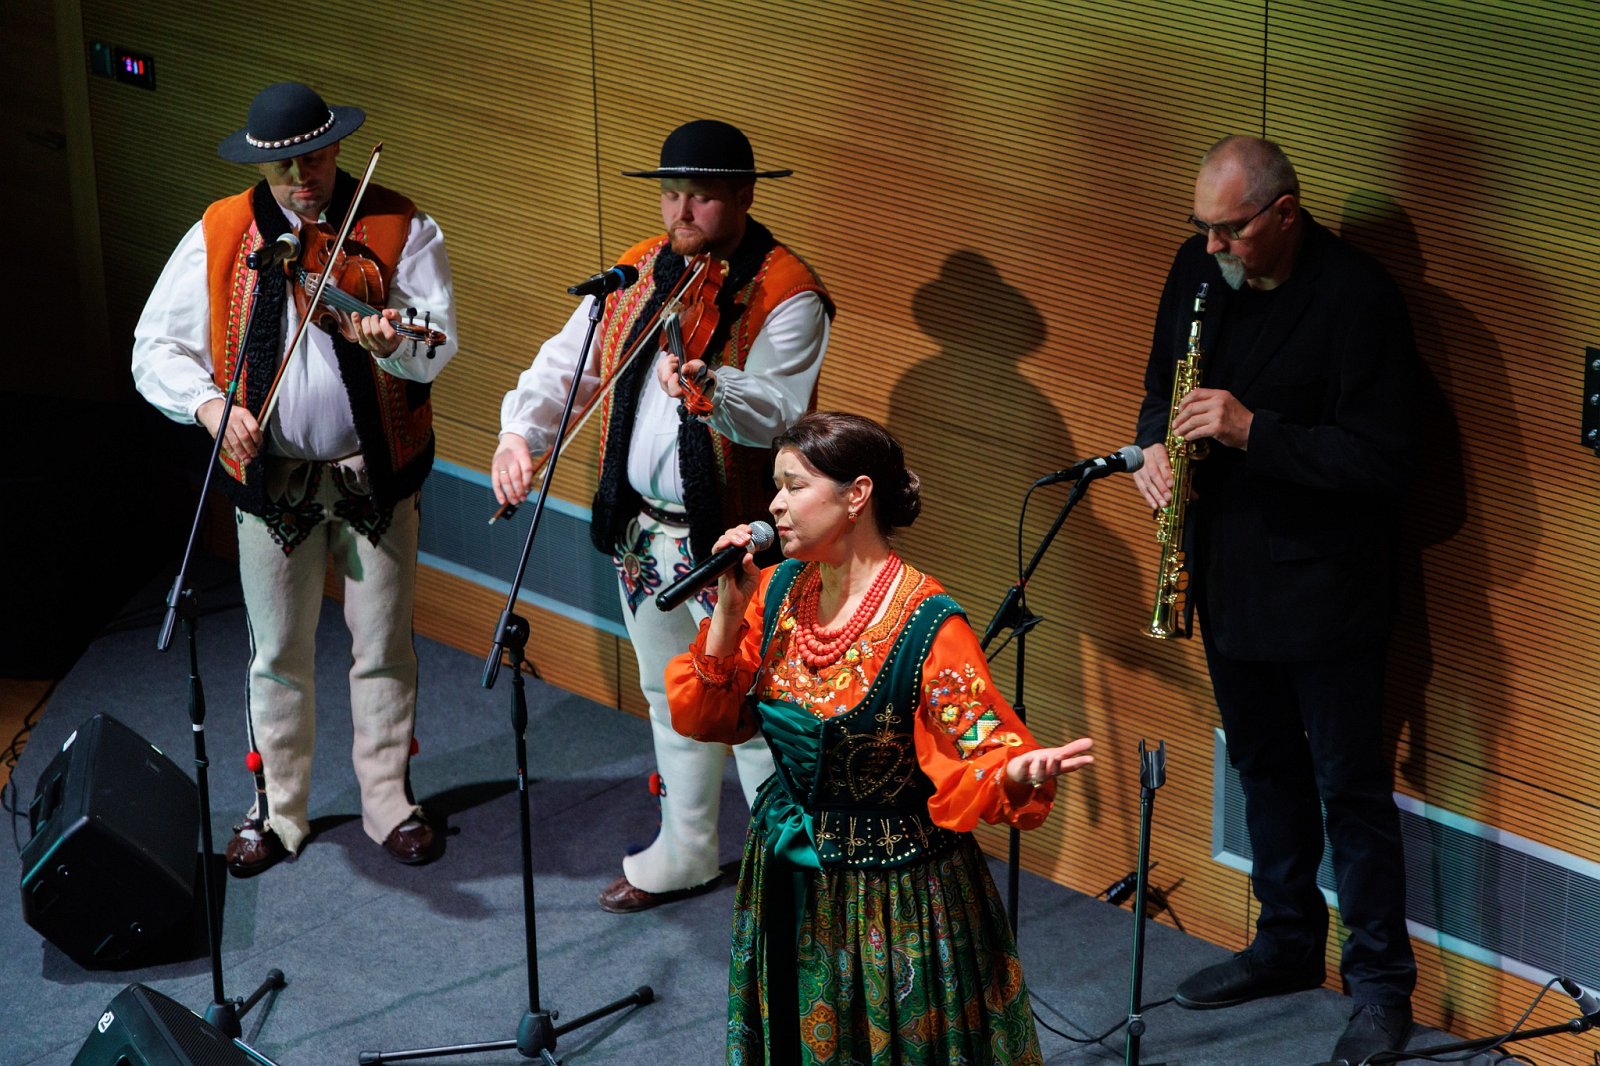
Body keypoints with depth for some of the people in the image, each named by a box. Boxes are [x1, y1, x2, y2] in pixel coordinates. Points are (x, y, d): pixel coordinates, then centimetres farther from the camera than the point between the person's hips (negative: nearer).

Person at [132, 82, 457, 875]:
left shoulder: (400, 229, -7)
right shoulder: (218, 236, -3)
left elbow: (437, 346, -17)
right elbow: (156, 347, -1)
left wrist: (391, 342, -40)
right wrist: (209, 404, -19)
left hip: (376, 474, -1)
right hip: (269, 477, 1)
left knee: (383, 649, 9)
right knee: (278, 657, 12)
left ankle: (388, 802, 25)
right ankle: (277, 811, 26)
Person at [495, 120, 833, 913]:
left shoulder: (786, 293, -14)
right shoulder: (638, 271, 6)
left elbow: (778, 412, -27)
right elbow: (568, 360, 6)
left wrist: (710, 387, -46)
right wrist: (520, 431, -11)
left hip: (732, 539, -7)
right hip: (640, 528, 7)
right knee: (670, 699, 22)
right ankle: (685, 854, 38)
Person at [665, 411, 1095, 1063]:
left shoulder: (929, 628, -21)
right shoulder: (778, 592, -2)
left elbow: (978, 759, -22)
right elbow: (706, 717, 0)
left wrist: (1019, 772, -45)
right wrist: (729, 610, -13)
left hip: (895, 896, -6)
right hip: (789, 881, 6)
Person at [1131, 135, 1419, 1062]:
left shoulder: (1358, 297, -19)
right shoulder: (1200, 268, 2)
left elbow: (1383, 457, -21)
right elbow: (1164, 381, 16)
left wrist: (1253, 431, -28)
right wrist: (1157, 444, -6)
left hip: (1324, 588, -7)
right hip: (1227, 571, 7)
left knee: (1350, 782, 0)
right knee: (1265, 765, 19)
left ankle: (1382, 980, 11)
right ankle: (1289, 942, 34)